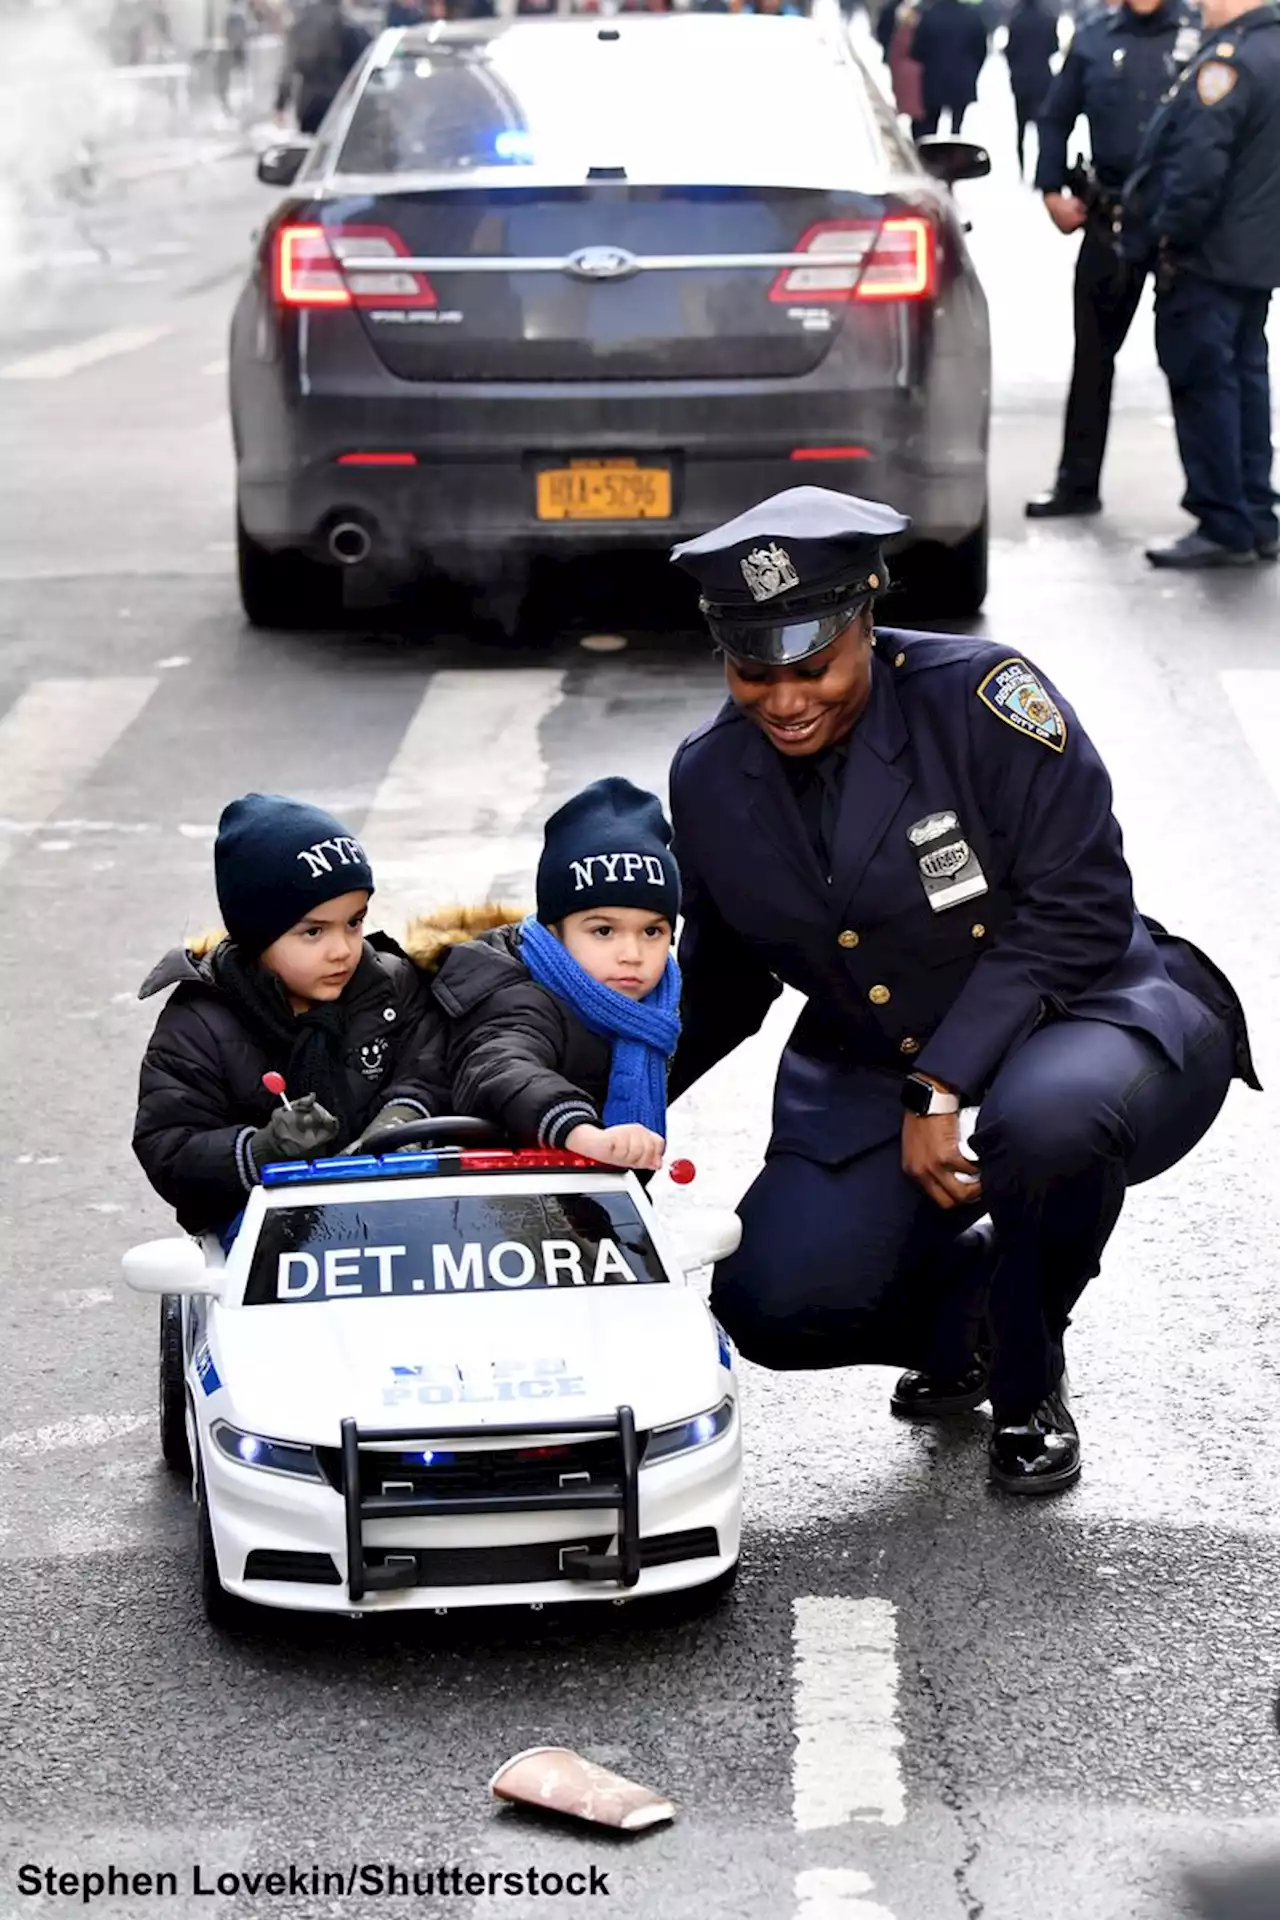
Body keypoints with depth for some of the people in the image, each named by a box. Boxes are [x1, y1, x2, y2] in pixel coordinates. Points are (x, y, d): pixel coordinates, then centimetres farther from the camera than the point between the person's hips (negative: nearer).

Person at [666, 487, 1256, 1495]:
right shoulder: (710, 778, -3)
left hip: (1088, 1013, -4)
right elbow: (722, 981, 12)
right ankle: (966, 1297, 18)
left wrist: (943, 1088, -26)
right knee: (773, 1304, -18)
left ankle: (1030, 1385, -8)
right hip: (877, 1070, 5)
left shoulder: (982, 697, -19)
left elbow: (1079, 910, -21)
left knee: (1045, 1116, -41)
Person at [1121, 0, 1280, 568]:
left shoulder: (1228, 61, -20)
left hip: (1208, 259, -10)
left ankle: (1224, 529, -2)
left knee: (1203, 384, -4)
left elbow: (1200, 163, -26)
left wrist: (1171, 236, -15)